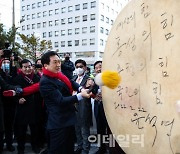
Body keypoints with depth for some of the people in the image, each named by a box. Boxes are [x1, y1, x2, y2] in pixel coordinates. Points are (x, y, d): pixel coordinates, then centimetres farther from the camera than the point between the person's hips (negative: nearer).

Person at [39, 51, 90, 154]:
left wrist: (80, 88, -6)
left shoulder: (58, 75, 5)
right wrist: (80, 95, -32)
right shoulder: (46, 82, -21)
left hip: (68, 119, 9)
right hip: (59, 123, -9)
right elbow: (61, 101, -25)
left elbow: (71, 82, 15)